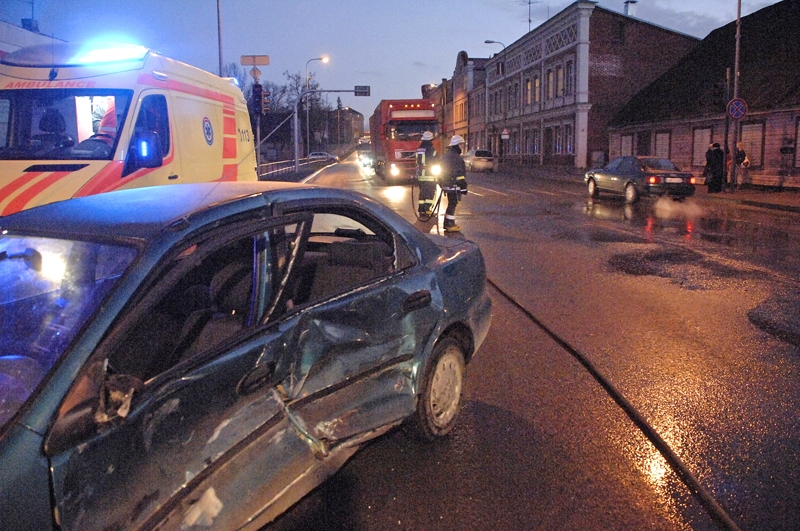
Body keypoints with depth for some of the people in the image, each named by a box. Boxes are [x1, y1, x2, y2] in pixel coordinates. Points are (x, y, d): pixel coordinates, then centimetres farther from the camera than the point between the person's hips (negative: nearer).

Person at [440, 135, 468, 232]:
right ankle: (450, 225, -4)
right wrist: (463, 186, -17)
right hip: (454, 185, -10)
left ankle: (447, 223, 22)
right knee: (453, 204, -6)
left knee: (451, 203, 17)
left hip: (448, 183, 10)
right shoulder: (455, 156, -17)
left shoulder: (448, 154, 16)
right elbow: (459, 173, -20)